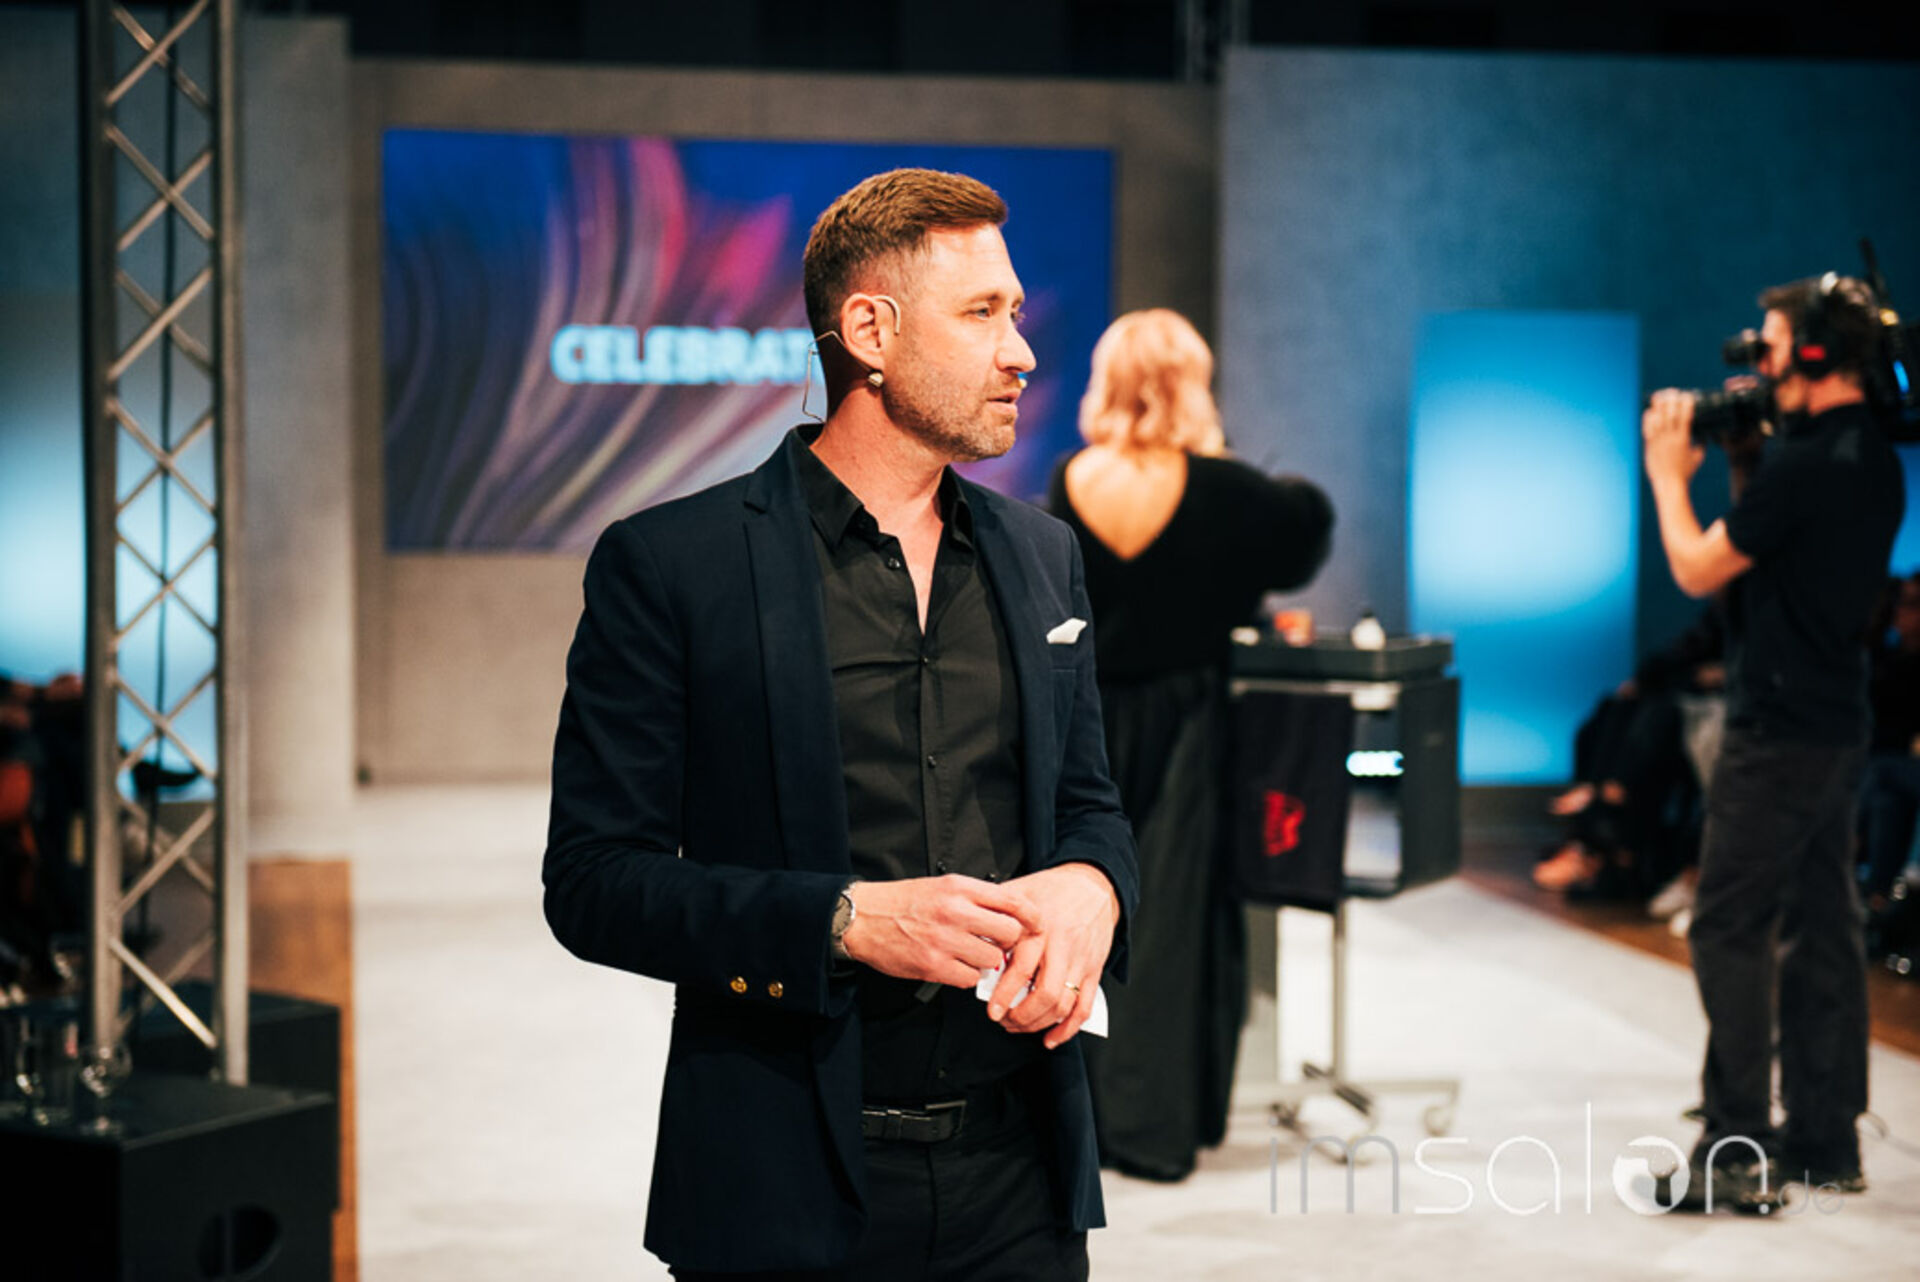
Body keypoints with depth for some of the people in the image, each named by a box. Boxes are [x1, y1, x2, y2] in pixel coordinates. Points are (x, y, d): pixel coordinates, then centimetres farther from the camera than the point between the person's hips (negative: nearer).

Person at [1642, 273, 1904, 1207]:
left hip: (1778, 734, -10)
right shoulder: (1874, 462, 11)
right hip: (1838, 726, 10)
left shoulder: (1804, 462, -20)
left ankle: (1736, 1155, -5)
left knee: (1731, 930, -6)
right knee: (1822, 928, 13)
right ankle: (1826, 1142, 19)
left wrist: (1668, 472, 1)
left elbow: (1698, 569, -13)